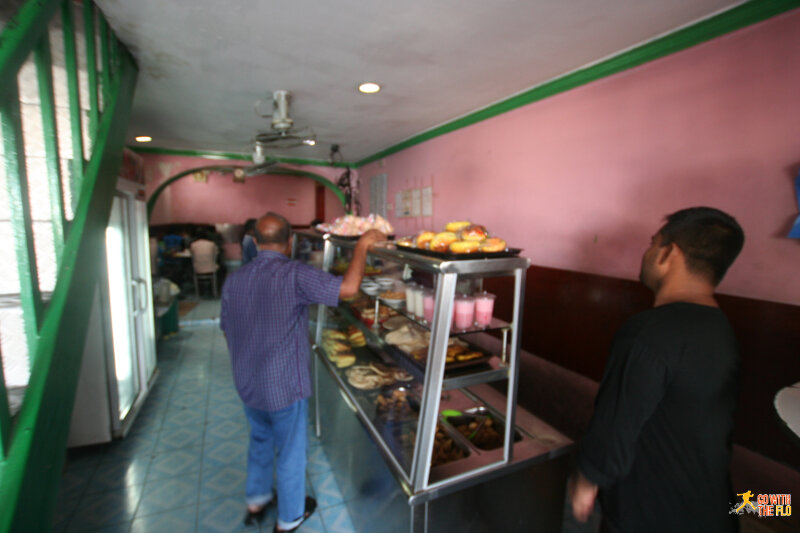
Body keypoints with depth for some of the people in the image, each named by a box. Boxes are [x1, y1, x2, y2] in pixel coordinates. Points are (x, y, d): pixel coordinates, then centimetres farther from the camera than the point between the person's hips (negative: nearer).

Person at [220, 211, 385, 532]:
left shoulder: (233, 280, -3)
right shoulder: (294, 275, -25)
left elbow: (227, 330, 7)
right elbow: (348, 288, -33)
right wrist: (362, 245, -20)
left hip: (247, 385, 6)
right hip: (284, 388, -6)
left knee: (260, 442, 30)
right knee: (290, 453, 18)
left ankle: (255, 501, 51)